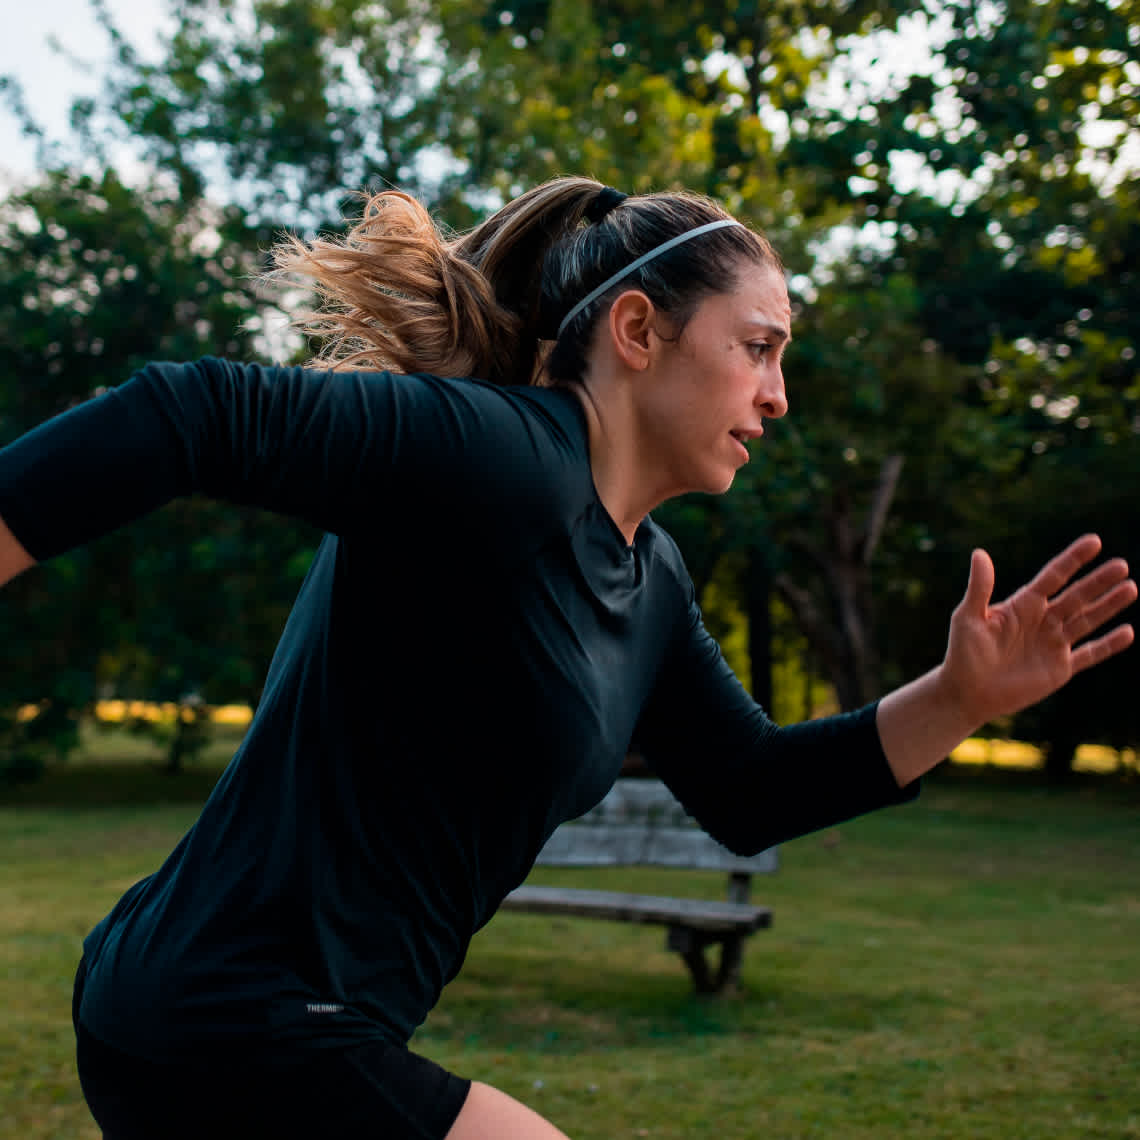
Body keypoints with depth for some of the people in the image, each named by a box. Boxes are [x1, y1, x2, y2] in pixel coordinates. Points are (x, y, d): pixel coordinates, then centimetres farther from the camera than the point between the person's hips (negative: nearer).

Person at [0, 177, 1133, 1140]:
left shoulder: (648, 579, 10)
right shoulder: (507, 460, -19)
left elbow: (750, 793, 14)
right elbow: (204, 416, -26)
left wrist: (959, 698, 4)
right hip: (233, 1034, -10)